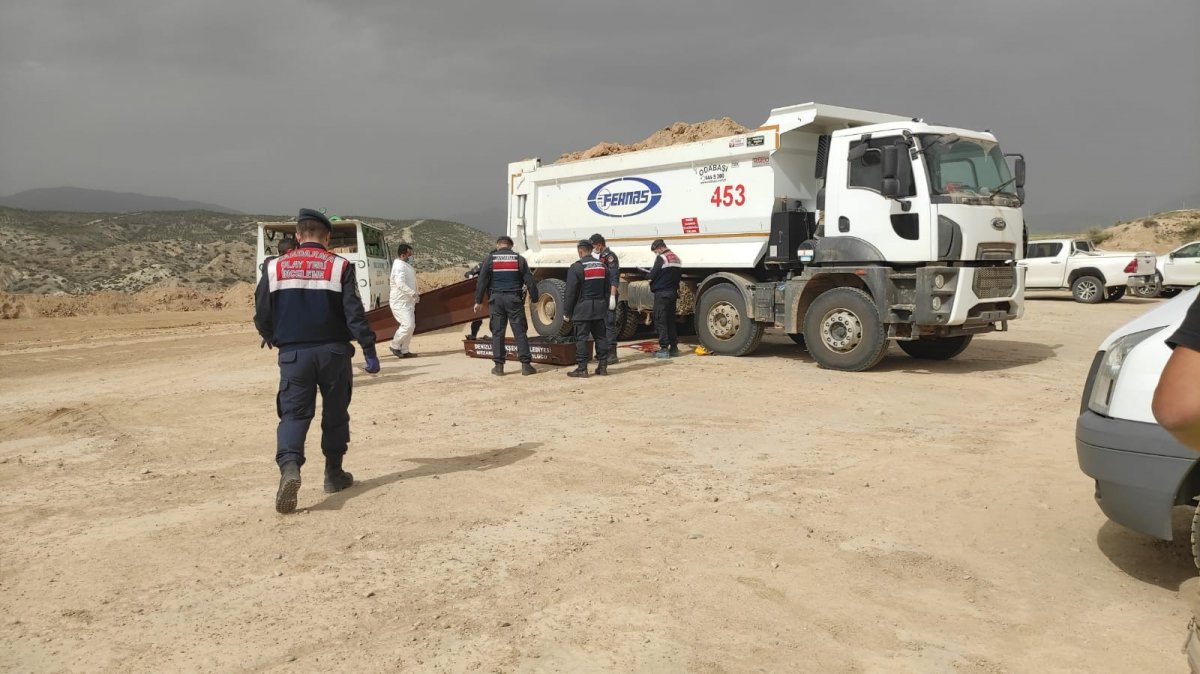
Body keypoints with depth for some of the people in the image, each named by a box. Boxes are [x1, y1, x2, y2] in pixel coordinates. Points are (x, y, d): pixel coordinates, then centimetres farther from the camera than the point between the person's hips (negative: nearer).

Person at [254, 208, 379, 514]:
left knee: (293, 414, 1)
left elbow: (262, 315, 6)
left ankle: (289, 467, -23)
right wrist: (369, 350, -5)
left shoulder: (275, 268, 3)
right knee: (335, 414, 13)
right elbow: (354, 313, -9)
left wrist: (274, 339, 26)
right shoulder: (339, 267, -3)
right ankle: (334, 474, 22)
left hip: (293, 354, 1)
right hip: (333, 352, -1)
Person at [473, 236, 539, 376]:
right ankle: (526, 365, 0)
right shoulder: (519, 259, 5)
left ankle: (499, 366, 5)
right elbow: (529, 281, 4)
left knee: (497, 332, 5)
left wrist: (478, 301, 3)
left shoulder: (489, 259, 4)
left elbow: (482, 281, 0)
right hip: (514, 299, 0)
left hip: (496, 299, 0)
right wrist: (535, 298, 10)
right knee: (520, 332, 2)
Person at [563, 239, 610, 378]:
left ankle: (582, 368, -2)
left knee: (581, 338, -2)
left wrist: (566, 311, -4)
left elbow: (570, 292, -11)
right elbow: (607, 289, 15)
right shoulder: (602, 266, 10)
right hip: (599, 308, 6)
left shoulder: (576, 267, -11)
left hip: (582, 309, -6)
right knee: (600, 336, 11)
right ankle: (602, 365, 13)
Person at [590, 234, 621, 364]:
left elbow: (614, 278, -18)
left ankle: (612, 354, -8)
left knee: (610, 323, -9)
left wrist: (612, 296, -24)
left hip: (609, 295, -10)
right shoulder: (601, 257, 17)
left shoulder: (610, 256, -11)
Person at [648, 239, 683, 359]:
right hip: (673, 293, 8)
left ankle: (664, 348, -8)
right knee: (671, 320, 14)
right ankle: (674, 347, 16)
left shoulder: (661, 258, -13)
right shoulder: (677, 258, 13)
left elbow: (652, 275, -12)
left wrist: (650, 272, 9)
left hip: (662, 293, -8)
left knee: (660, 321, -4)